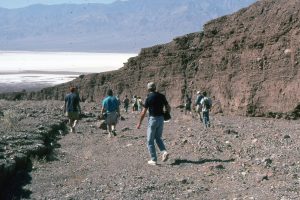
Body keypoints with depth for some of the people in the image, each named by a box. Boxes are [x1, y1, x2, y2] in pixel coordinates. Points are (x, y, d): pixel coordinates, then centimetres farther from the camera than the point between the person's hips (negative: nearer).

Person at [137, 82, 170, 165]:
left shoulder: (149, 98, -10)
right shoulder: (161, 96, 3)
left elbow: (144, 112, -10)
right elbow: (168, 108, 5)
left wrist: (139, 123, -3)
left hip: (153, 119, -5)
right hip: (161, 119, 5)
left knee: (150, 141, 6)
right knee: (158, 138, 22)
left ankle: (154, 160, 5)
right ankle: (164, 152, -1)